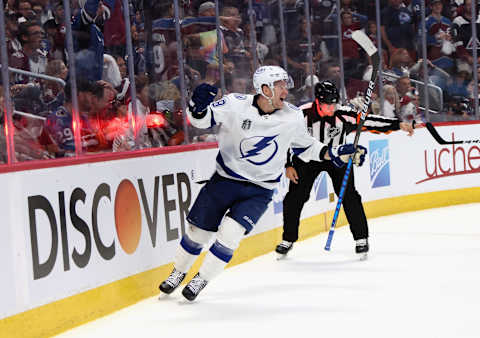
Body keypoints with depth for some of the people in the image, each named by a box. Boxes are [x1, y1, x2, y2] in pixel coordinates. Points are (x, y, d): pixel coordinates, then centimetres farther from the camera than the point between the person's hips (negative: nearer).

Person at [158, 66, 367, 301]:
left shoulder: (293, 117, -6)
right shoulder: (236, 105, -14)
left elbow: (304, 146, 10)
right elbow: (201, 120, -13)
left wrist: (335, 154, 0)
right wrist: (199, 105, -35)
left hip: (259, 191, 0)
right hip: (225, 180, 0)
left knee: (230, 232, -17)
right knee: (198, 229, 9)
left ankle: (201, 280, 3)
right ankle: (178, 273, 35)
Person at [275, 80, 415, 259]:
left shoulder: (343, 114, -21)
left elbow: (369, 120, -18)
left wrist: (398, 124, -23)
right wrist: (288, 165, -11)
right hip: (307, 158, 0)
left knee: (348, 196, -9)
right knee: (295, 197, -5)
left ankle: (361, 238, 5)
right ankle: (288, 240, 10)